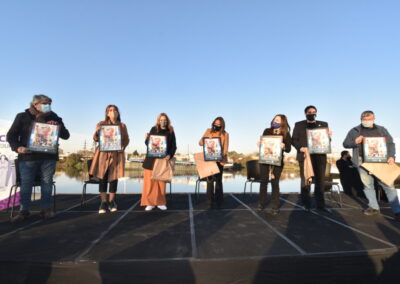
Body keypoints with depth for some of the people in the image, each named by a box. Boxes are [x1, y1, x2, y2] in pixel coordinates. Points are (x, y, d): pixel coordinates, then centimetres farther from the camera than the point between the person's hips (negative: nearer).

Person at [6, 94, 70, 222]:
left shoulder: (53, 118, 10)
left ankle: (45, 209, 13)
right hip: (28, 156, -1)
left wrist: (58, 126, -11)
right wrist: (17, 147, -11)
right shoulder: (22, 117, 6)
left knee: (47, 182, 4)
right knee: (26, 183, 2)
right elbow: (11, 135, 7)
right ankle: (24, 210, 14)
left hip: (48, 157, 1)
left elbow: (66, 135, 8)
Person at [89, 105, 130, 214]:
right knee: (103, 177, -4)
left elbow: (126, 140, 13)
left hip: (116, 154, 1)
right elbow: (96, 139, 3)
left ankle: (111, 202, 15)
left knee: (114, 177, 4)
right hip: (103, 154, -1)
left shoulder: (122, 126, 10)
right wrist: (97, 132, -18)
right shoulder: (101, 124, 6)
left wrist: (122, 147, -6)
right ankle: (103, 202, 4)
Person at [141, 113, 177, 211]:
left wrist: (170, 155, -13)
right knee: (150, 181, -2)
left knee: (161, 181, 3)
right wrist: (147, 139, -17)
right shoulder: (154, 129, 5)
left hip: (163, 159, 1)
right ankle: (150, 203, 7)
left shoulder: (170, 131, 6)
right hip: (152, 159, 0)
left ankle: (160, 202, 14)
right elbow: (147, 143, 5)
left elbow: (173, 146, 4)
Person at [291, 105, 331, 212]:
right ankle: (306, 205, 10)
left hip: (320, 156, 3)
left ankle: (320, 204, 17)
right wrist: (300, 147, -16)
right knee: (305, 181, 0)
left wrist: (328, 136, -10)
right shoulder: (299, 125, 8)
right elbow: (294, 140, 2)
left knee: (320, 180, 6)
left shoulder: (323, 124, 15)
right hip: (305, 156, -2)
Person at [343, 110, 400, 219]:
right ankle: (373, 207, 18)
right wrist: (355, 142, -11)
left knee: (387, 184, -2)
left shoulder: (381, 130, 12)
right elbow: (345, 144, 10)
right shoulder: (354, 131, 9)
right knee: (367, 184, 5)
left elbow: (390, 143, 9)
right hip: (363, 161, 0)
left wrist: (391, 156, -6)